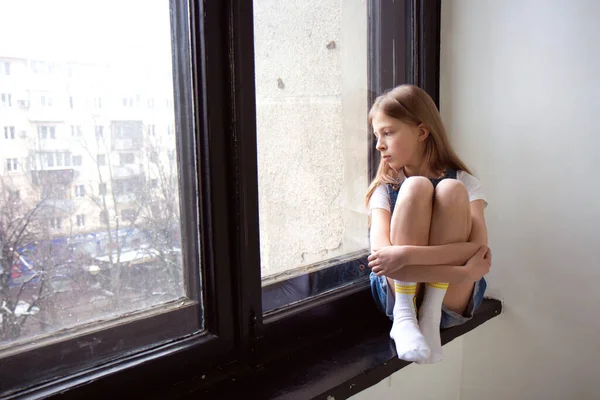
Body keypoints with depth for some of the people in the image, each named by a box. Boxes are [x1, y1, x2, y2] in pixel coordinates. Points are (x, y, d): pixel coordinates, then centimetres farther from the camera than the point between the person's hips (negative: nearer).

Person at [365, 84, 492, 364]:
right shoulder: (384, 189, 5)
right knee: (416, 187, -20)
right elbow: (381, 256, -13)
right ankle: (404, 314, -21)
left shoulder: (464, 181, 4)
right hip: (398, 294, 0)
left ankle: (431, 314, -21)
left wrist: (406, 254, -27)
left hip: (450, 300, 0)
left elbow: (480, 247, -14)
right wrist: (464, 271, -22)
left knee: (451, 190, -21)